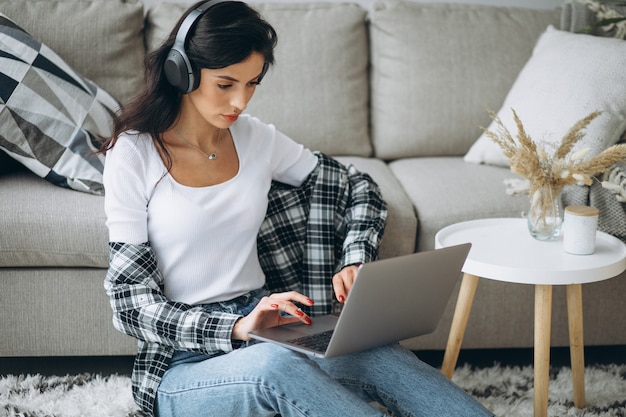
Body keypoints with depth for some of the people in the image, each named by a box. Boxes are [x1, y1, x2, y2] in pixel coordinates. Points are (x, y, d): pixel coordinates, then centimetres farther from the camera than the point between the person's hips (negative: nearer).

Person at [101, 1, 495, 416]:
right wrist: (236, 327, -23)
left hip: (270, 336, 4)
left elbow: (360, 189, 17)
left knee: (379, 357, -30)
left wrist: (354, 263, -4)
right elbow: (131, 302, -8)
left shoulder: (256, 140, 8)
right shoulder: (133, 155, -5)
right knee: (275, 366, -39)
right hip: (185, 363, -4)